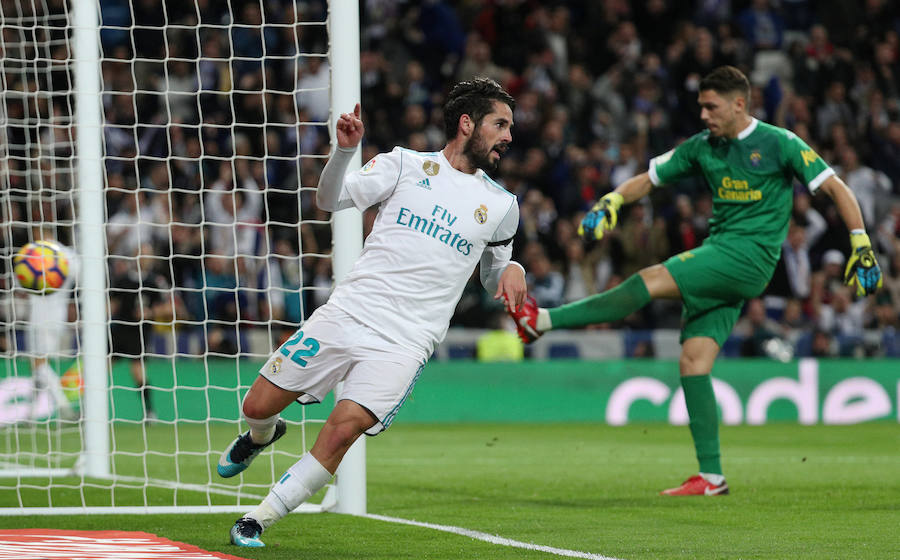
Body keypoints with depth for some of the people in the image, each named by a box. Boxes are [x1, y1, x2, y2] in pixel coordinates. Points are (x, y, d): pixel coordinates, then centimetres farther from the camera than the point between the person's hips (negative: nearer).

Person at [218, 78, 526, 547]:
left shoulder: (501, 206, 12)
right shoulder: (405, 164, 6)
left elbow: (494, 278, 26)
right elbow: (330, 199, 0)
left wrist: (512, 269, 2)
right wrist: (345, 150, -18)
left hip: (405, 343, 0)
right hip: (349, 311, 0)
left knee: (343, 429, -21)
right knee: (257, 406, 1)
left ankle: (260, 519, -6)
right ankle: (262, 436, 40)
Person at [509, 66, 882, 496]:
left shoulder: (779, 144, -4)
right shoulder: (702, 148, 13)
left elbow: (836, 188, -2)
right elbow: (649, 179, 18)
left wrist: (861, 247, -10)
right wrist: (610, 203, -1)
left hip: (750, 257, -7)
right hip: (718, 253, 7)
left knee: (651, 281, -21)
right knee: (693, 361, -5)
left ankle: (543, 321, -23)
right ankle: (711, 477, -3)